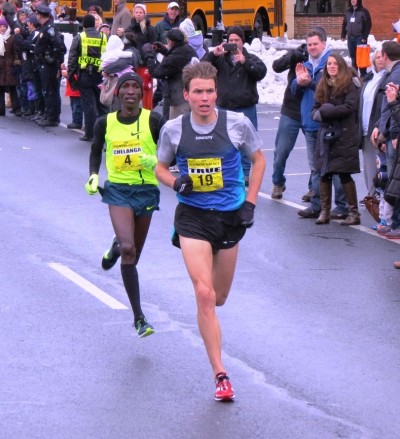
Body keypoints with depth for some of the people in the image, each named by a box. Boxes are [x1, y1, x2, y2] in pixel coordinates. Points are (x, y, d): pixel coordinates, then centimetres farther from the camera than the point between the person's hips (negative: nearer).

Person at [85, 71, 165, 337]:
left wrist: (154, 161, -23)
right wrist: (93, 175, 4)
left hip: (146, 190, 1)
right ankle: (139, 317, -13)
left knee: (133, 255, 11)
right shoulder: (105, 123, 1)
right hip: (117, 189, -1)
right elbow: (96, 150, 19)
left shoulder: (154, 120, -5)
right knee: (128, 249, -21)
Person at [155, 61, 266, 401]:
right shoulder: (173, 130, -6)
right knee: (204, 295, -15)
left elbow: (258, 160, 8)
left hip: (230, 216, 2)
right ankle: (220, 374, -10)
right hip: (192, 216, -1)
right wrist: (176, 182, -13)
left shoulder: (237, 124, -7)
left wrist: (250, 202, 0)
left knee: (218, 298, 13)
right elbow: (161, 167, 9)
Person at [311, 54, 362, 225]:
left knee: (344, 174, -6)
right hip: (326, 134, 6)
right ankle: (324, 212, 11)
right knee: (324, 173, 4)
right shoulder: (323, 86, 15)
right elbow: (315, 110, 13)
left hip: (344, 136, -6)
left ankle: (354, 213, 1)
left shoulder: (350, 84, -3)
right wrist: (319, 113, -11)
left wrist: (324, 112, -11)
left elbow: (349, 107, -15)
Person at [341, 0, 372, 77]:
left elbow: (368, 24, -8)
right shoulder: (348, 12, 14)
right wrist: (343, 35, 11)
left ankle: (363, 74, -4)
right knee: (353, 56, 9)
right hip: (350, 37, 6)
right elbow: (344, 24, 20)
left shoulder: (363, 11, -5)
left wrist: (365, 36, -14)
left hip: (360, 37, -6)